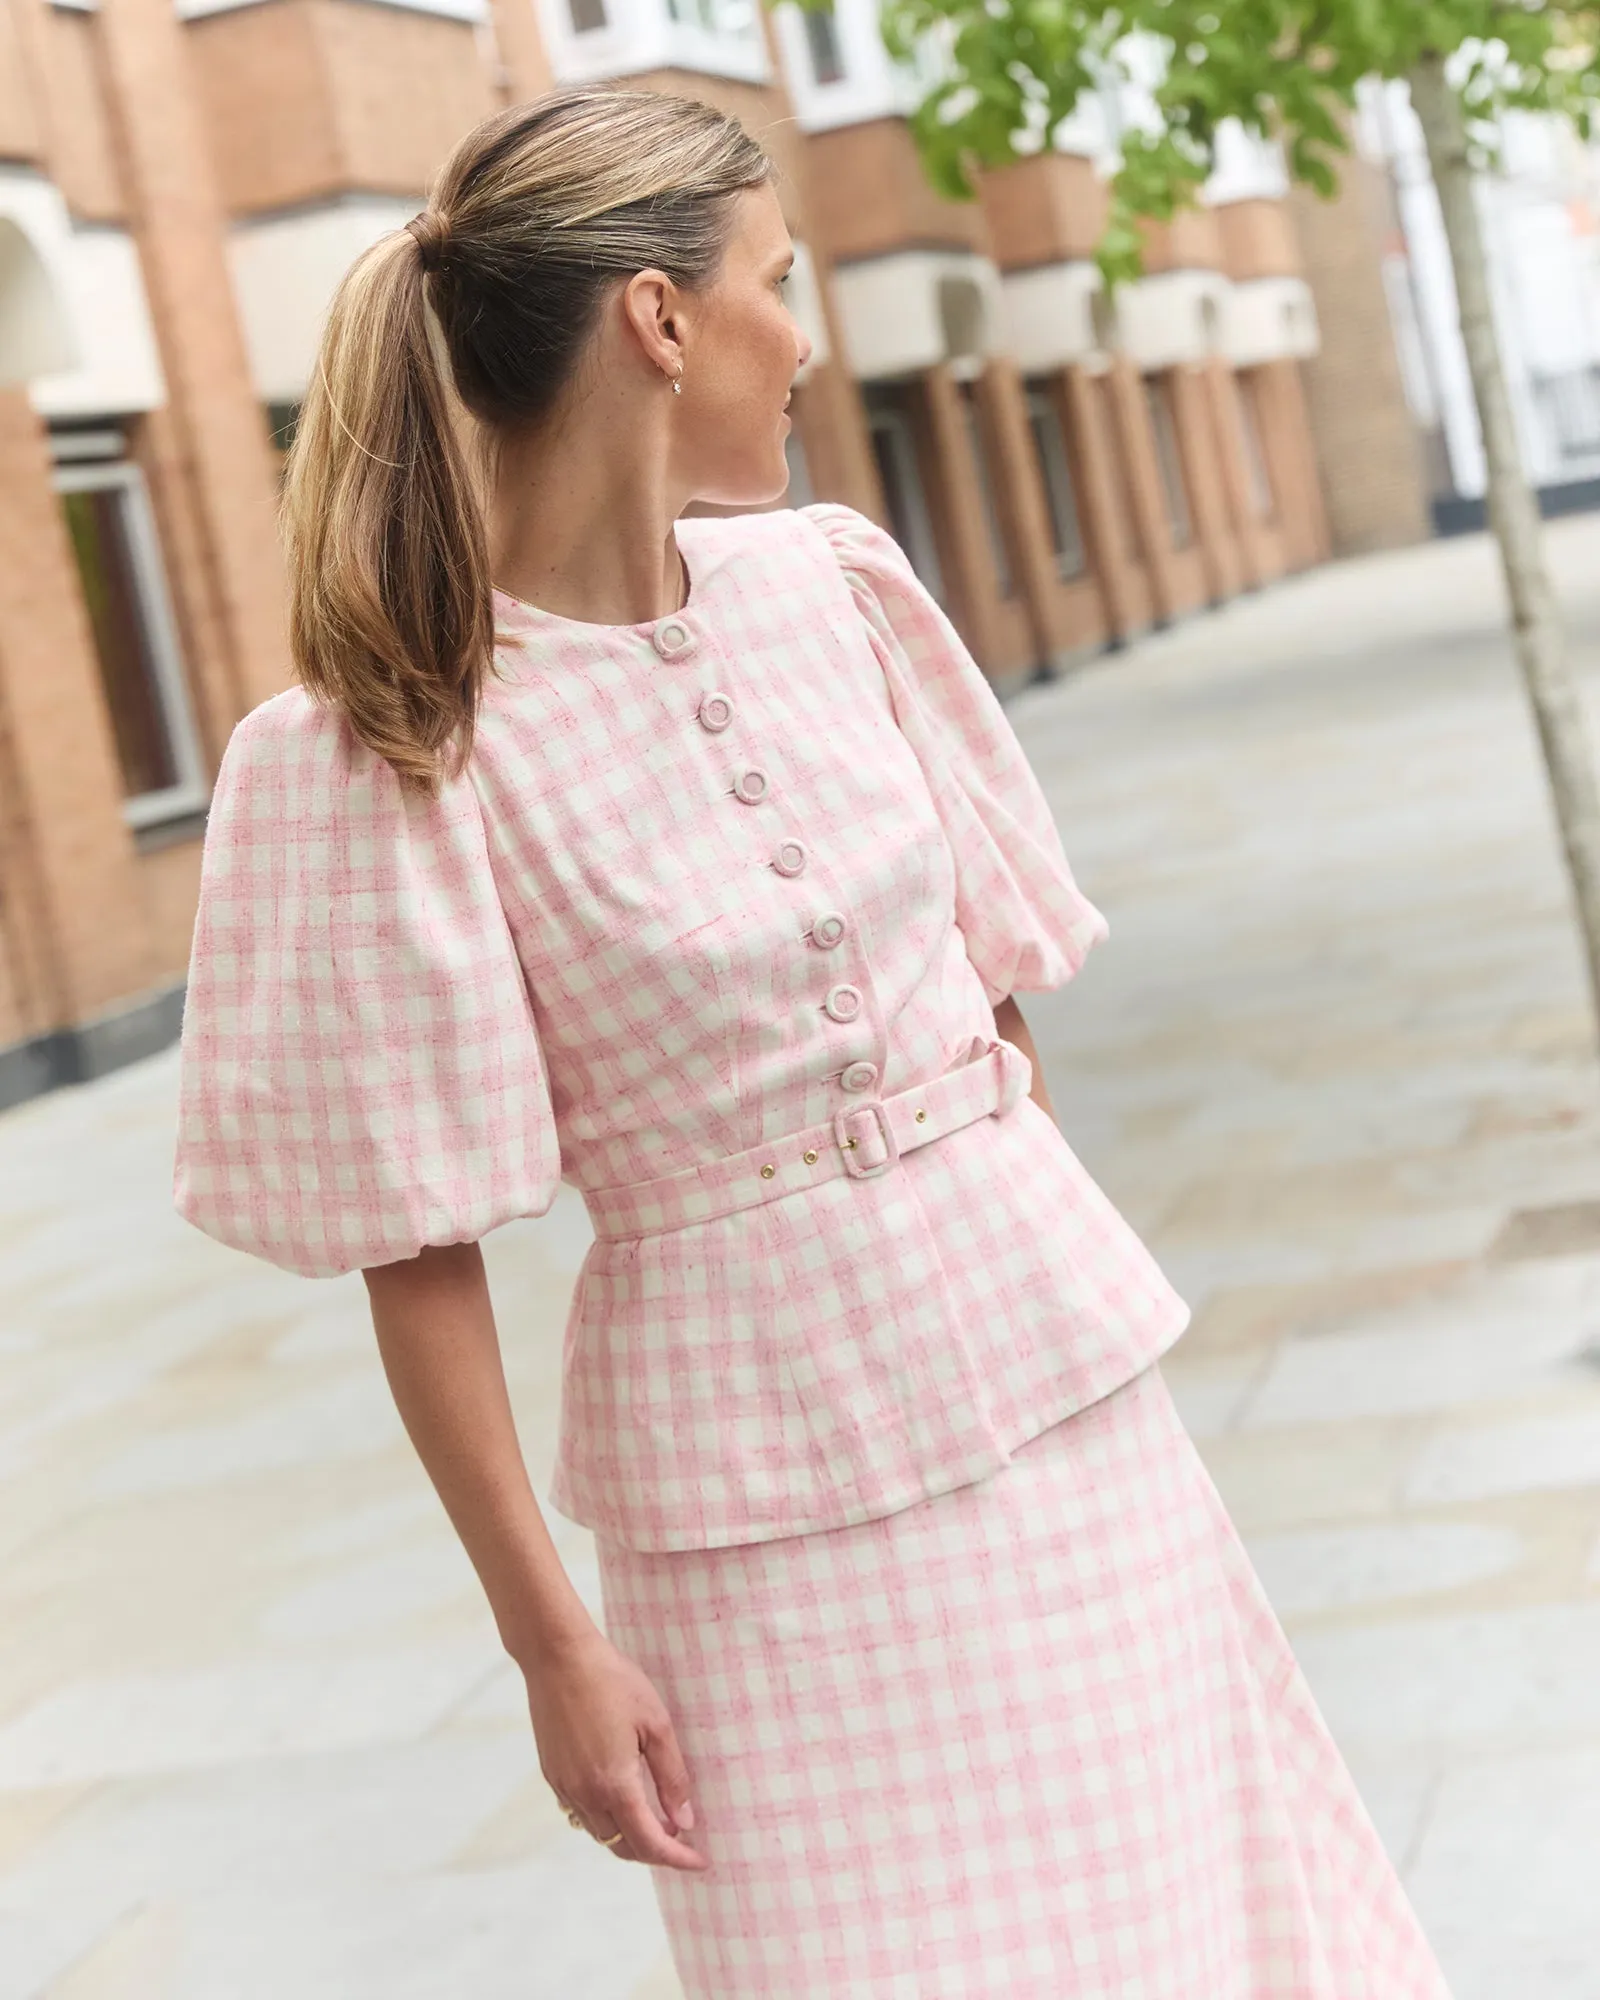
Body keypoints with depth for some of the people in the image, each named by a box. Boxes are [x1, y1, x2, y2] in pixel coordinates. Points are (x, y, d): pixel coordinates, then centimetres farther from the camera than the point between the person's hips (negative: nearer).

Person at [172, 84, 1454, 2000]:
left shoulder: (830, 585, 0)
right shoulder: (389, 749, -16)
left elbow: (986, 967, 9)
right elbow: (413, 1240, -13)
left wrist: (1070, 1268, 15)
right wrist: (547, 1637, -10)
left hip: (1048, 1369, 5)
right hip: (761, 1450, -5)